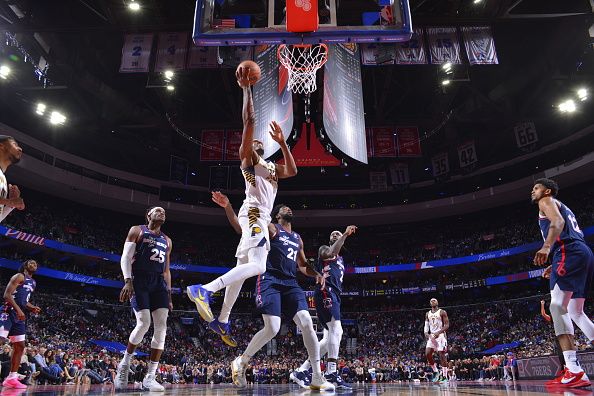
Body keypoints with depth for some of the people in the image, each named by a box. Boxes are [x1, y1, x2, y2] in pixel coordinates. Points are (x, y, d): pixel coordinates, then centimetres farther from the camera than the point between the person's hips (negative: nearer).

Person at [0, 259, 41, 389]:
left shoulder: (33, 282, 22)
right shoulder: (19, 276, -5)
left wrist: (32, 308, 10)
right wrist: (18, 310, -23)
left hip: (20, 315, 10)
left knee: (20, 346, 8)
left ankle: (11, 378, 13)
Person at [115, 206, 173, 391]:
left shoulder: (167, 241, 22)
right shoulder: (137, 231, 7)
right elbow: (126, 257, -3)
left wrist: (169, 293, 14)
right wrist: (127, 281, -17)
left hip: (159, 282, 5)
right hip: (139, 280, -5)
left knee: (161, 327, -8)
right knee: (144, 323, -16)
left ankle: (150, 378, -4)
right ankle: (125, 363, 11)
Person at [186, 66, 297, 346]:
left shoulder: (271, 168, 30)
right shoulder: (248, 158, 6)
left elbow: (293, 170, 17)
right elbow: (249, 120, -6)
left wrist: (282, 143, 19)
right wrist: (246, 88, -5)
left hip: (261, 218, 9)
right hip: (253, 214, -9)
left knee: (242, 270, 9)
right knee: (258, 266, -27)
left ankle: (222, 321, 14)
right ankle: (203, 290, -33)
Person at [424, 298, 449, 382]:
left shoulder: (442, 312, -3)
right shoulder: (427, 314, 14)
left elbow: (447, 325, -8)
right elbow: (426, 325, 16)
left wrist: (438, 332, -20)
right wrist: (426, 333, -5)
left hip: (440, 335, -5)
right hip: (431, 336, 5)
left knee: (442, 355, -7)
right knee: (427, 353, -7)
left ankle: (445, 376, -2)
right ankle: (435, 371, 10)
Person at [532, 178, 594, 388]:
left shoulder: (547, 202, 7)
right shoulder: (563, 207, 35)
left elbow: (558, 222, -15)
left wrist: (546, 246, -31)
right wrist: (556, 266, 32)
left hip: (569, 252, -10)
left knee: (557, 306, -19)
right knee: (575, 312, 15)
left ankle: (574, 371, -30)